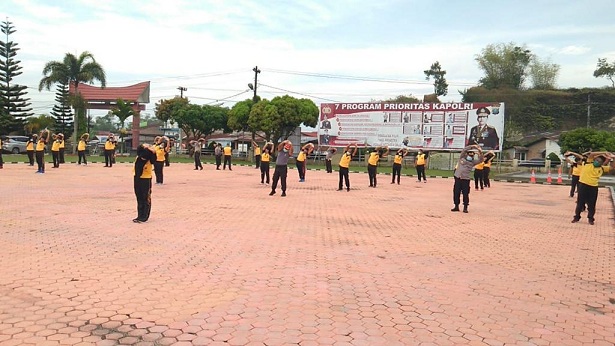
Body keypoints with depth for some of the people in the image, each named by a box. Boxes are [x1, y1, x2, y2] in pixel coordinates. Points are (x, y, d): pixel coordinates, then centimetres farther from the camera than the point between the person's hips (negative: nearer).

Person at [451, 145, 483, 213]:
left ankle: (465, 207, 9)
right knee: (456, 193, 5)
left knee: (465, 194, -1)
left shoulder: (473, 162, 7)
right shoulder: (462, 158, 4)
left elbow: (481, 160, -3)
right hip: (458, 178, 0)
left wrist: (480, 152, -17)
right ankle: (456, 206, 17)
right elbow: (464, 150, -7)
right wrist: (472, 146, -14)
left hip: (466, 179, 0)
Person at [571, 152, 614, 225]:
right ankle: (577, 217, 19)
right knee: (580, 203, 7)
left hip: (593, 187, 2)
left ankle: (591, 219, 22)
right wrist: (603, 153, -13)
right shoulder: (589, 163, -1)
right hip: (583, 185, -2)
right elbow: (591, 154, -15)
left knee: (591, 204, 9)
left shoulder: (602, 168, 7)